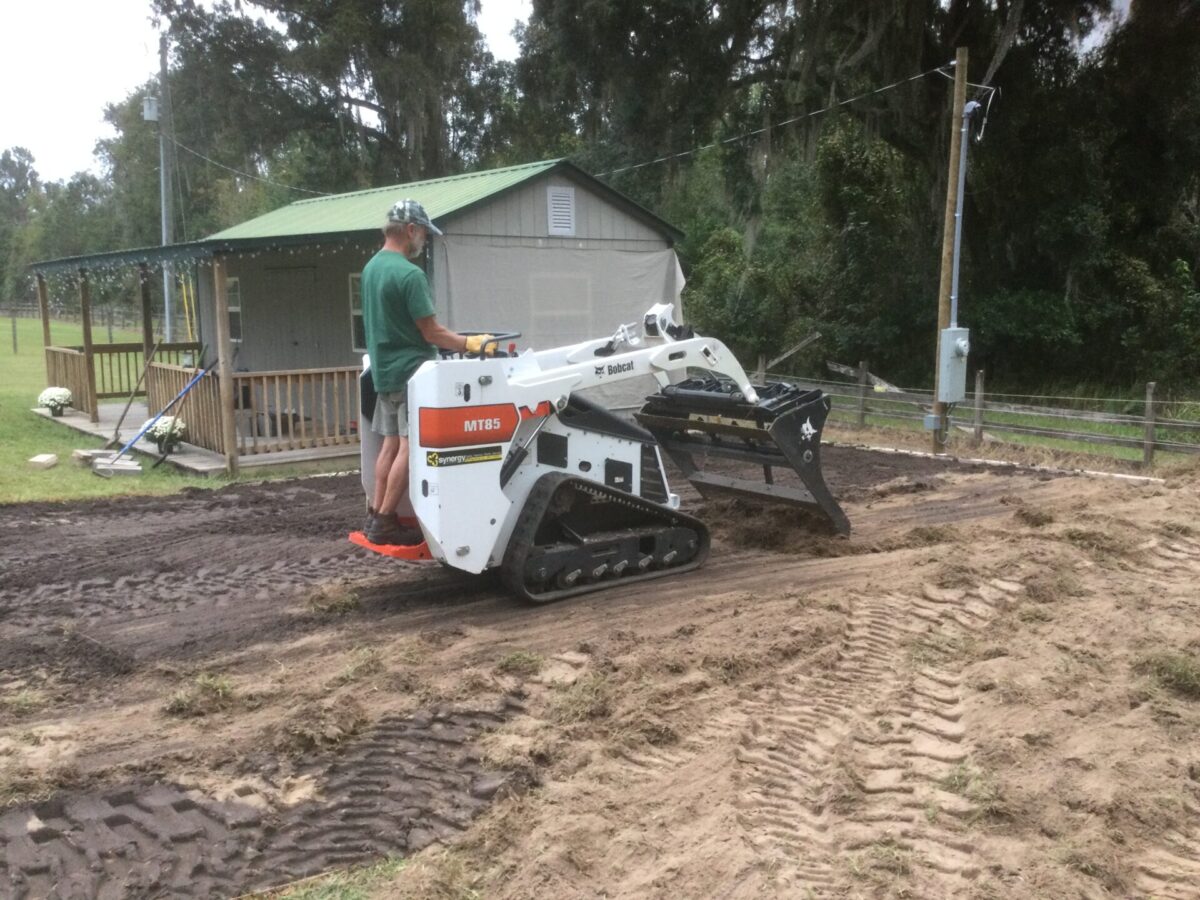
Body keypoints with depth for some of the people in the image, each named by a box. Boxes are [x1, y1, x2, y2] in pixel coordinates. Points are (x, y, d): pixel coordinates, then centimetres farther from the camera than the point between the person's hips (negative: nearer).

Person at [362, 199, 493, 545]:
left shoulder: (371, 267, 10)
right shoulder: (409, 274, -18)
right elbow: (432, 332, -17)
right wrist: (471, 343, -7)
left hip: (384, 370, 9)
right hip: (410, 371, -9)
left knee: (391, 443, 13)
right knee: (409, 448, -4)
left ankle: (375, 515, 17)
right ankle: (384, 522, -1)